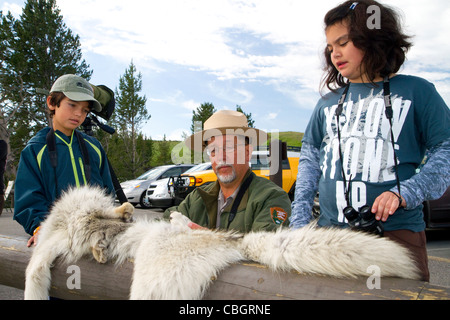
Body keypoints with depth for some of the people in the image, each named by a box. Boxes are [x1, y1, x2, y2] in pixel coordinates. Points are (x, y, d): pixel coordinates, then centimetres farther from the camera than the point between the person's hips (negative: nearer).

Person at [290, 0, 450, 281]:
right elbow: (310, 161, 14)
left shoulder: (415, 91, 5)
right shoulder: (328, 104, 17)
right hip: (330, 230, 3)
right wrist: (299, 224, 4)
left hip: (397, 231, -3)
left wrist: (406, 192, -14)